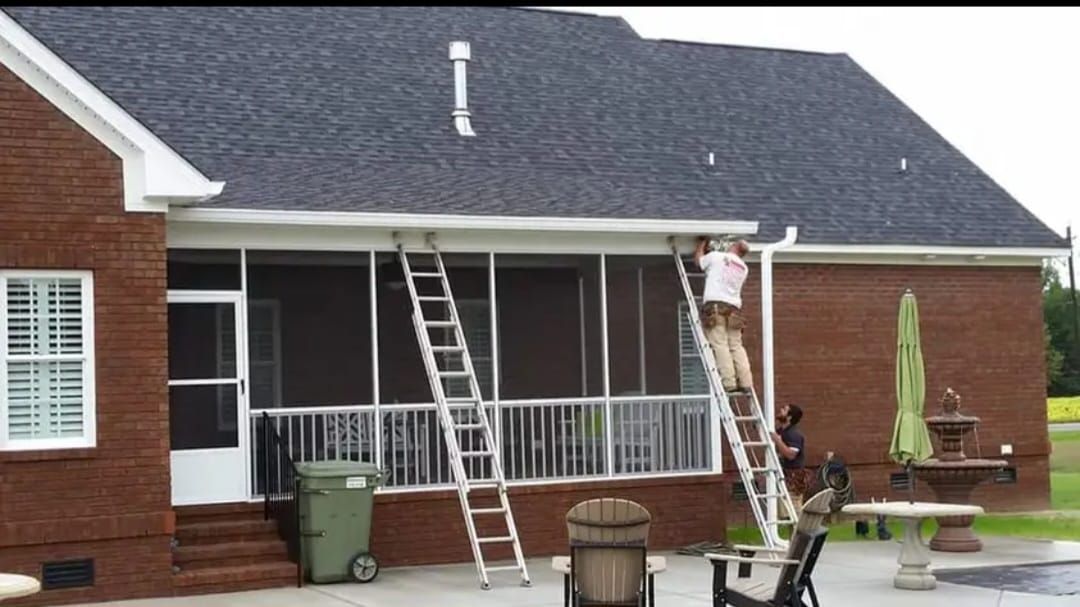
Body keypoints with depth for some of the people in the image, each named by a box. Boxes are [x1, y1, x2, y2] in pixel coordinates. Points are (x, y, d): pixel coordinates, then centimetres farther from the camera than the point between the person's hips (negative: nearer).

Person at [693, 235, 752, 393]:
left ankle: (729, 382, -19)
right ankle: (745, 382, -5)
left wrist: (702, 243, 38)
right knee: (736, 346, 4)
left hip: (715, 305, -5)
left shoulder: (716, 256, 5)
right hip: (734, 308, 5)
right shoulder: (743, 268, 21)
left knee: (720, 345, -10)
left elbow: (699, 260, 21)